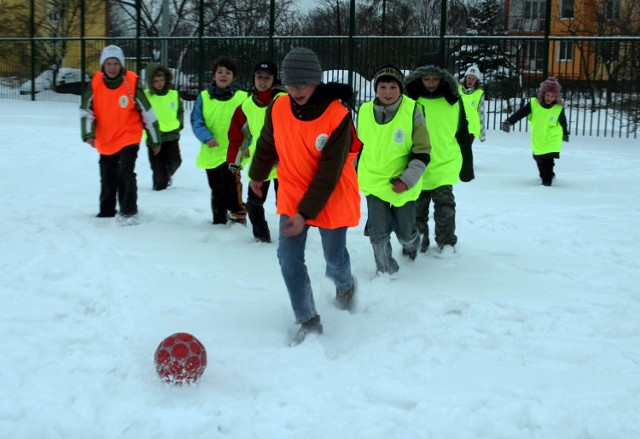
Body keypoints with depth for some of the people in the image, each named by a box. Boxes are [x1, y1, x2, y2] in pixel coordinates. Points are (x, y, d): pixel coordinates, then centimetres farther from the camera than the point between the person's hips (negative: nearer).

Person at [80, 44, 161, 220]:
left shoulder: (132, 82, -13)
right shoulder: (95, 83, -6)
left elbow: (147, 112, -5)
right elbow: (86, 110, -1)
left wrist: (155, 140, 0)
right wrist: (88, 134, -16)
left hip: (129, 138, -4)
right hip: (105, 140, 4)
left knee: (125, 173, -17)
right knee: (107, 178, 15)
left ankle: (129, 211, -7)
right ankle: (106, 211, 31)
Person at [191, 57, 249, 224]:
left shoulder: (242, 97, -3)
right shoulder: (204, 97, 4)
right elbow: (196, 121, 0)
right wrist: (206, 137, -18)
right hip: (210, 153, 4)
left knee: (229, 187, -19)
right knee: (216, 191, 15)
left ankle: (238, 215, -1)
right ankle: (219, 221, 30)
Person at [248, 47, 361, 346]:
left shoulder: (338, 115, -24)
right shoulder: (278, 107, -11)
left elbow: (329, 173, -24)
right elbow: (267, 144, 10)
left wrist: (306, 213, -26)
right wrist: (257, 175, 25)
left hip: (331, 198, -3)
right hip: (292, 195, 4)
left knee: (334, 256, 11)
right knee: (288, 257, -3)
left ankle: (344, 284, 48)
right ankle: (308, 321, 11)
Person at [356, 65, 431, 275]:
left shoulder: (412, 111, -15)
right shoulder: (364, 111, -6)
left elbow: (422, 153, -11)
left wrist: (408, 180, -19)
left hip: (403, 184, -1)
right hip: (373, 182, 2)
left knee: (405, 232, 13)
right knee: (378, 233, -3)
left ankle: (411, 243, 50)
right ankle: (385, 270, 23)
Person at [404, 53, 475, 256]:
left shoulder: (453, 101, -1)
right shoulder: (410, 100, -3)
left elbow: (463, 135, 6)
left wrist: (466, 165, 6)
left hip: (445, 163, -1)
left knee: (445, 204, -3)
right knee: (417, 207, 11)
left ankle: (447, 241, 14)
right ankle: (418, 239, 28)